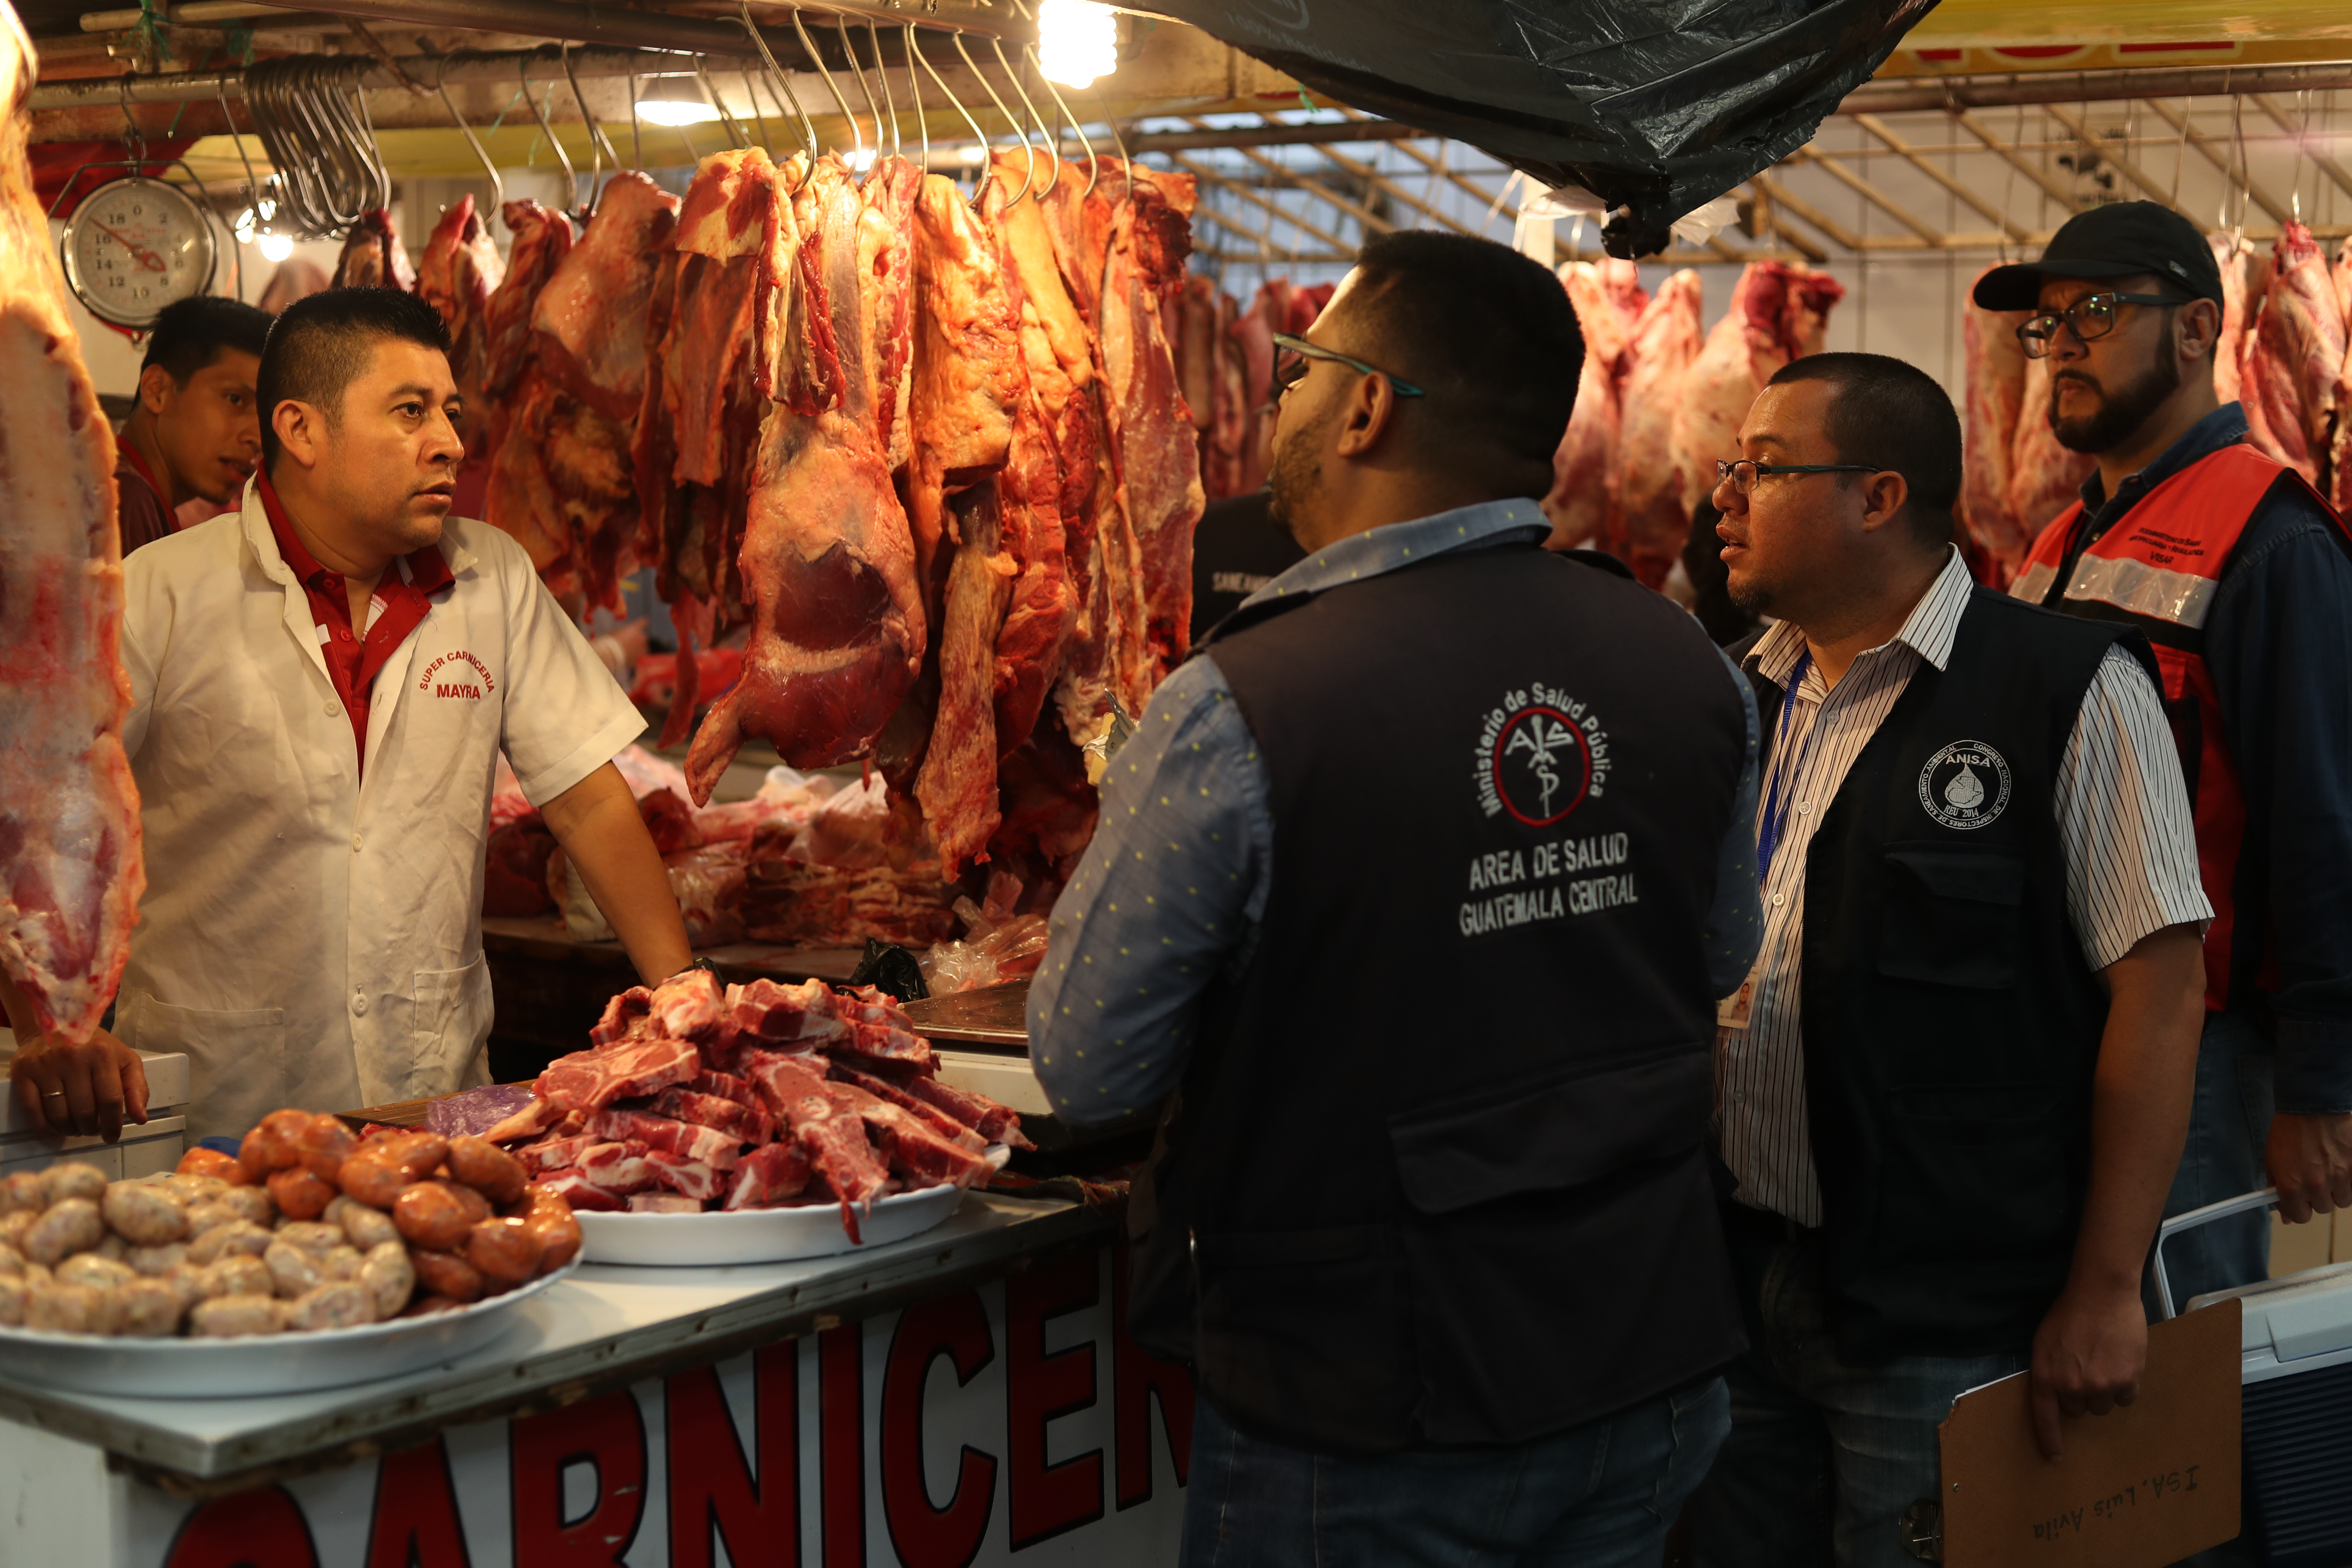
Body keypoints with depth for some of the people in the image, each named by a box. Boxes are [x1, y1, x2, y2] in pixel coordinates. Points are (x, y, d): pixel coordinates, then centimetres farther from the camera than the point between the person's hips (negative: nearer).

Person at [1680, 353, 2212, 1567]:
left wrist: (2105, 1292, -15)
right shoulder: (1739, 695, 9)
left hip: (1943, 1325, -6)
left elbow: (2157, 986, -13)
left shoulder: (2066, 693, -10)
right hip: (1733, 1285, 6)